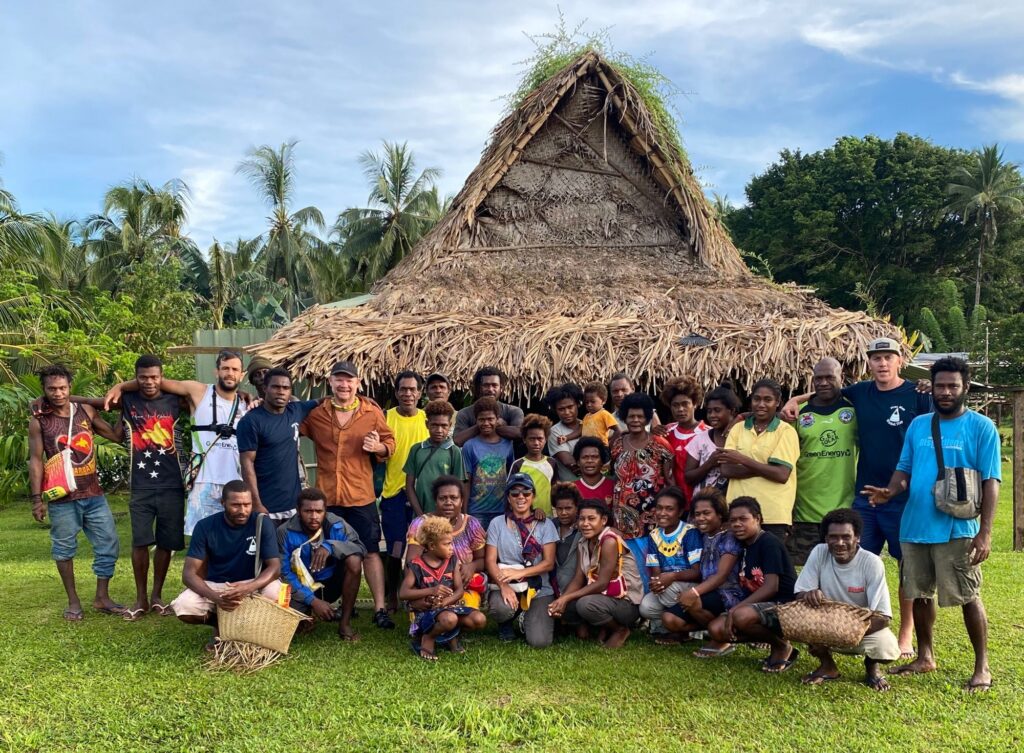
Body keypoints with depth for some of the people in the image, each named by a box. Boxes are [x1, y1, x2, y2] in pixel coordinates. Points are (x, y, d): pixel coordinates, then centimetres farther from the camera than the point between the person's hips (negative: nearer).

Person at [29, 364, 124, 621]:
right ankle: (73, 601, 22)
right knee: (64, 548, 8)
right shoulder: (39, 421, -4)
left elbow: (116, 435, 10)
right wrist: (36, 498, -8)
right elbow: (36, 460, -5)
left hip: (93, 494, 3)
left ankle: (102, 598, 18)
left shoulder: (86, 411, 4)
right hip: (62, 498, -3)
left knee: (108, 544, 5)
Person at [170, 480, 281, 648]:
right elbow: (189, 573, -17)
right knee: (183, 607, -28)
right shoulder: (205, 526, -12)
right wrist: (215, 597, -37)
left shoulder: (262, 524, -14)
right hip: (215, 586, 1)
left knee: (274, 592, -34)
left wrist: (249, 588, -40)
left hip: (253, 584, -1)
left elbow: (274, 566, -19)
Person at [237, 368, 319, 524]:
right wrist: (256, 505, -18)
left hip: (294, 504, 6)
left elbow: (318, 402, 25)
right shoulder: (251, 421, -10)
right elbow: (247, 463, -13)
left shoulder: (295, 410, 5)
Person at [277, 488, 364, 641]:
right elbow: (284, 573, -16)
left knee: (354, 560, -29)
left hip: (332, 582, 1)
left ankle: (345, 623, -15)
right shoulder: (285, 532, -17)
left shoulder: (336, 525, -14)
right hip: (303, 588, -1)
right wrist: (313, 601, -24)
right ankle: (310, 614, 12)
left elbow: (360, 548, -24)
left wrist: (330, 546, -40)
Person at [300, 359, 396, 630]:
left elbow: (389, 441, 7)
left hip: (361, 495, -1)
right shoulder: (315, 413, 2)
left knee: (370, 551, 1)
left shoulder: (372, 411, 0)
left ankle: (380, 609, 7)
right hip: (327, 496, 2)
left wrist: (378, 447, -15)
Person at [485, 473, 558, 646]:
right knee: (501, 608, -36)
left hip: (538, 590, 0)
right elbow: (490, 560, -3)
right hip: (505, 586, 0)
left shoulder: (545, 525, 2)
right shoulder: (497, 523, 2)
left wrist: (520, 573, -18)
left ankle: (529, 618, 20)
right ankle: (506, 625, 5)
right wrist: (503, 586, -22)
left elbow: (549, 563, -3)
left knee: (539, 641, -18)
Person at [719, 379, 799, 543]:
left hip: (773, 516, -3)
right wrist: (766, 467, -12)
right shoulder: (738, 428, 9)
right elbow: (726, 469, -2)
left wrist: (742, 459, -11)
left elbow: (781, 474, -11)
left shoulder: (786, 431, 0)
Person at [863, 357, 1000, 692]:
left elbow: (991, 482, -7)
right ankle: (925, 657, 28)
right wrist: (890, 491, -10)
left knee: (968, 597, 1)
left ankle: (982, 667, 16)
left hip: (957, 530, -5)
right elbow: (904, 469, 13)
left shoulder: (981, 427, -4)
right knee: (919, 594, 13)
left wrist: (985, 532, -13)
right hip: (915, 526, 5)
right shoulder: (918, 425, 10)